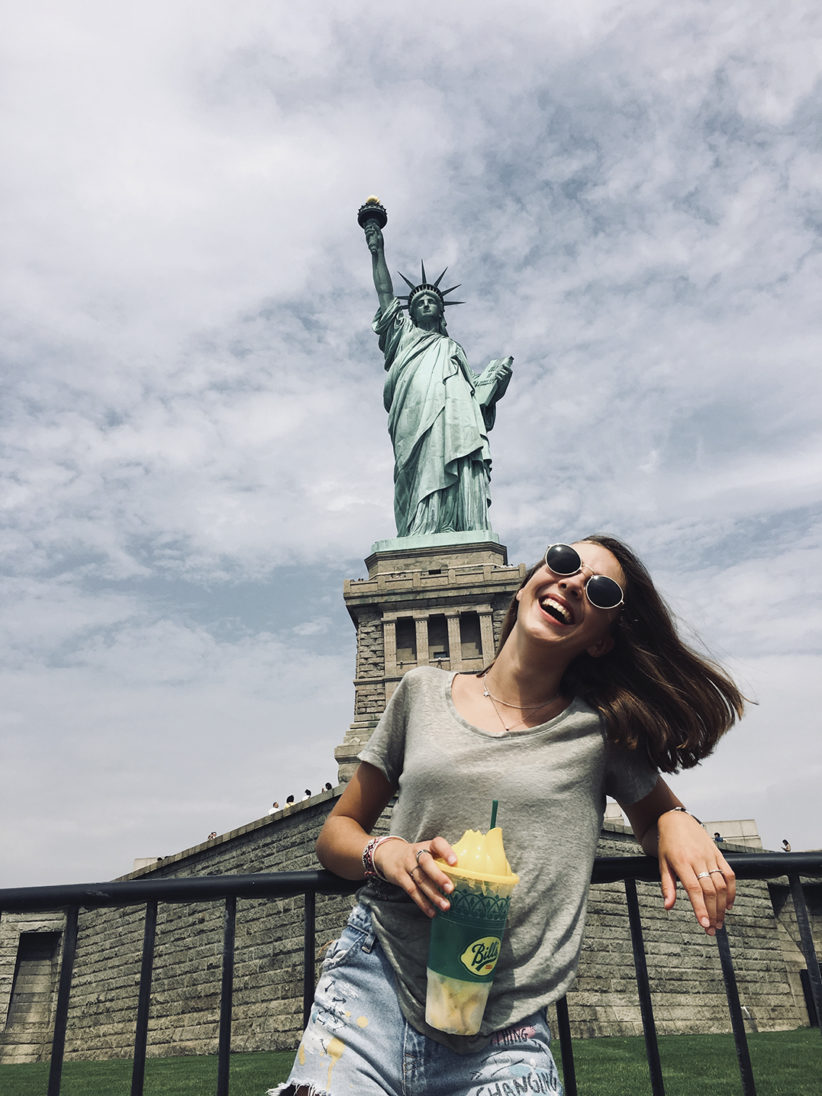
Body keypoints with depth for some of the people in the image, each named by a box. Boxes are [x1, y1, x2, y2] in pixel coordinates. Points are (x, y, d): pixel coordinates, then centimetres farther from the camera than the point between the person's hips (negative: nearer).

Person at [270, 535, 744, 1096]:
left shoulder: (603, 729, 1)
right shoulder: (425, 690, 4)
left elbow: (656, 815, 18)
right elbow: (337, 831, 10)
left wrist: (677, 823, -6)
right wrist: (392, 854, -12)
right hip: (375, 990, 1)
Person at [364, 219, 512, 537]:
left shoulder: (455, 349, 38)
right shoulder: (405, 334, 35)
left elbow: (475, 390, 24)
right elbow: (385, 293, 27)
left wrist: (497, 380, 5)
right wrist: (377, 251, 24)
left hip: (457, 418, 2)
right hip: (417, 415, -2)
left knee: (462, 486, -21)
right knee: (424, 479, -26)